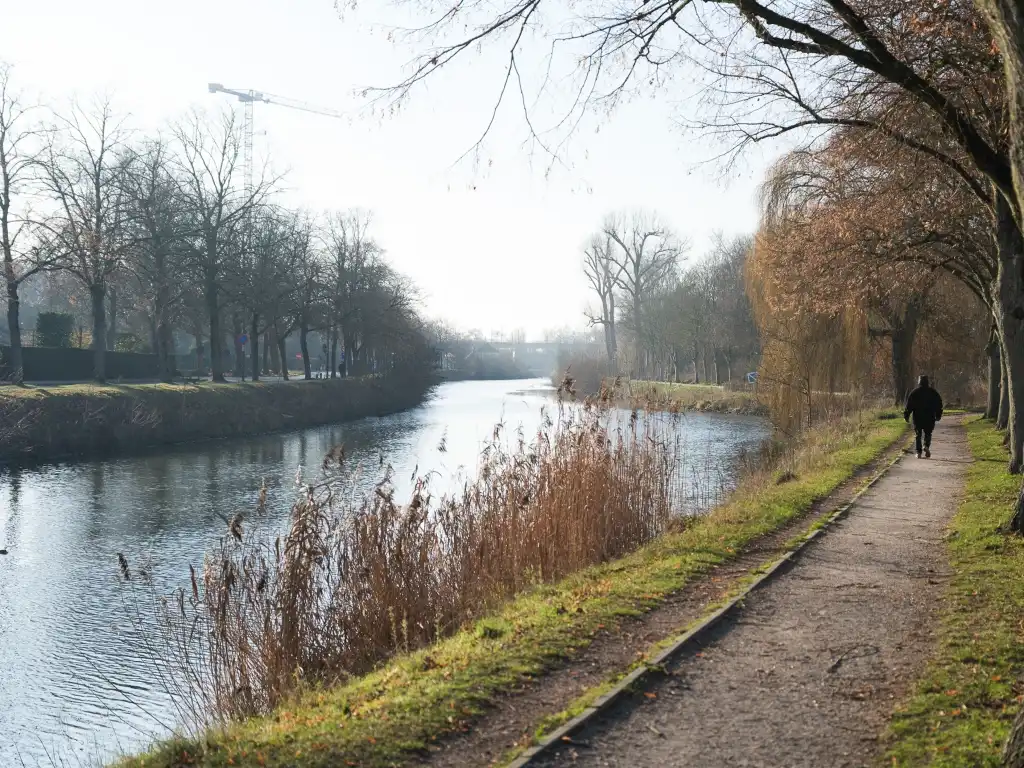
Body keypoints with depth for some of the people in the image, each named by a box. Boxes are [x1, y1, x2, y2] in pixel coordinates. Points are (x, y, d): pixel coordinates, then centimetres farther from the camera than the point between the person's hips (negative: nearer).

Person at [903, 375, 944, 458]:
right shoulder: (933, 392, 4)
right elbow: (939, 404, 6)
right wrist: (938, 415, 13)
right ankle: (926, 446, -13)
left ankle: (919, 452, -1)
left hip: (917, 417, 0)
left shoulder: (914, 393, 1)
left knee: (918, 435, 5)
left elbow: (909, 405, -2)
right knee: (928, 433, 12)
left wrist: (906, 415, 2)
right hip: (929, 418, 1)